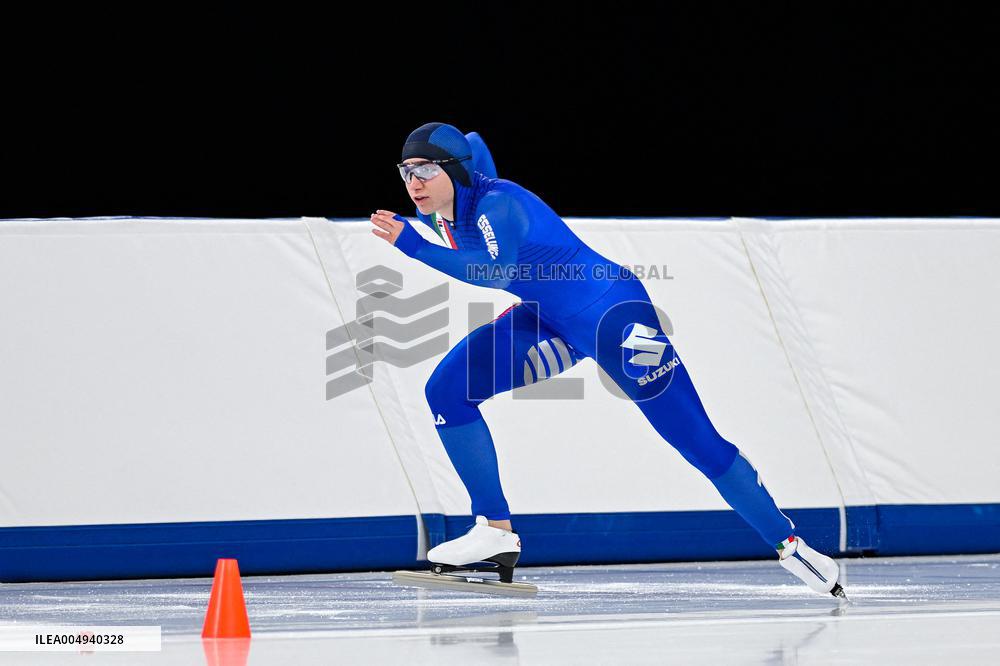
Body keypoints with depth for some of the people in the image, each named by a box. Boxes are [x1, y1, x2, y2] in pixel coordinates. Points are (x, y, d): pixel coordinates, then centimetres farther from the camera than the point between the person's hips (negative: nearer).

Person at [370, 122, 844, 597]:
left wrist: (415, 246, -49)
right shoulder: (447, 212, -2)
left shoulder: (497, 205, -26)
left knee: (698, 442, -7)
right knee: (446, 390, -6)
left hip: (614, 316, -9)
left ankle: (787, 543, 6)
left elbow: (496, 272, -47)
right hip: (552, 322, 9)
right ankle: (495, 532, -3)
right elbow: (473, 148, 21)